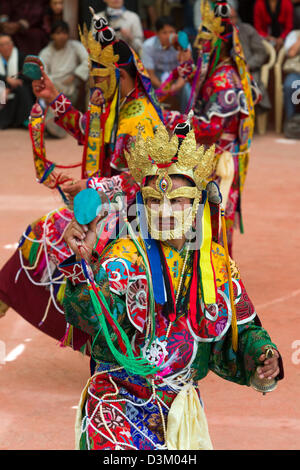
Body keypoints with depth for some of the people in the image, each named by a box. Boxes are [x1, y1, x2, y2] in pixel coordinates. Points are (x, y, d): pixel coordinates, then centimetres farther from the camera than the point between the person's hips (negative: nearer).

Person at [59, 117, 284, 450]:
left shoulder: (217, 264, 1)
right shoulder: (126, 256, -11)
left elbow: (239, 334, 11)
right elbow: (97, 319, -28)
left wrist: (262, 357, -9)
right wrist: (81, 264, -43)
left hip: (180, 405, 4)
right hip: (119, 399, -4)